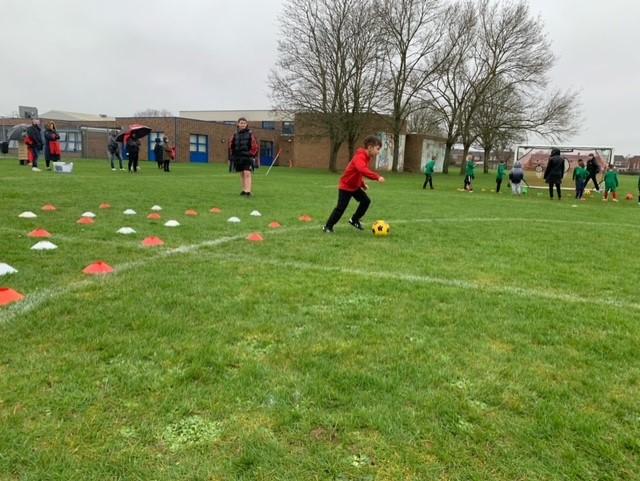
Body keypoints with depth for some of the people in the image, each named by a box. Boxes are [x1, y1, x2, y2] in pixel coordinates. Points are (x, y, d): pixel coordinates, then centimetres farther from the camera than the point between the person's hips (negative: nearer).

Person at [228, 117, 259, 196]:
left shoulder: (250, 134, -3)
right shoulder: (235, 135, 8)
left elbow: (254, 145, -3)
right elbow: (231, 146, 15)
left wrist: (252, 154, -10)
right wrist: (232, 156, 11)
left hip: (247, 157, -5)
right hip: (238, 157, 5)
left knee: (247, 174, -15)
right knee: (242, 174, 13)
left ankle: (248, 191, -20)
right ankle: (244, 189, 24)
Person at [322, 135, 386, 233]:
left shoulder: (367, 157, 4)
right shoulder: (360, 157, -28)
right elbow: (362, 170, -49)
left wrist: (362, 184, 10)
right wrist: (377, 177, -55)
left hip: (355, 186, 9)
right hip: (346, 186, -9)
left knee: (366, 201, 3)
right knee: (341, 207, -7)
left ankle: (354, 220, 20)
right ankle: (327, 227, 8)